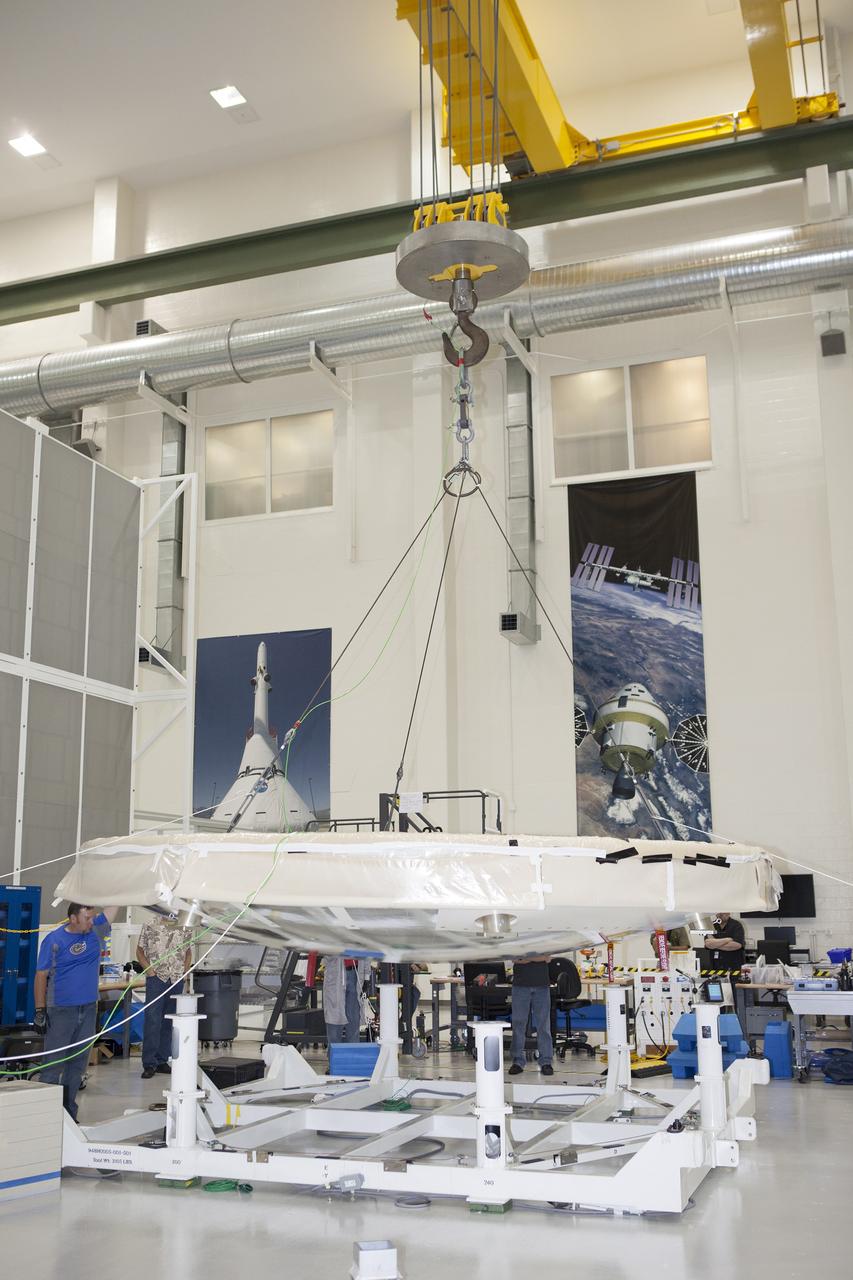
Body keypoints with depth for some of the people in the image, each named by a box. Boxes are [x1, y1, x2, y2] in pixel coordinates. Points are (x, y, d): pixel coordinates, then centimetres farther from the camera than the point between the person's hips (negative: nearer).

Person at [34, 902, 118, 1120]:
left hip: (89, 1009, 5)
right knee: (54, 1063, -2)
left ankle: (68, 1113, 19)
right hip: (61, 1010, -5)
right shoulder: (54, 940, -7)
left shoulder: (97, 930, 5)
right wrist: (40, 1011, -9)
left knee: (78, 1063, 10)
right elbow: (41, 976, -6)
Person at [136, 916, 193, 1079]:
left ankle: (162, 1061, 15)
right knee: (152, 1021, -7)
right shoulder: (150, 927, -1)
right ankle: (149, 1064, -2)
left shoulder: (185, 929, 7)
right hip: (156, 979, -3)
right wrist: (149, 969, -7)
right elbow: (140, 950, 6)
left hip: (177, 980, 3)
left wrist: (184, 970, 5)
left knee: (169, 1022, 7)